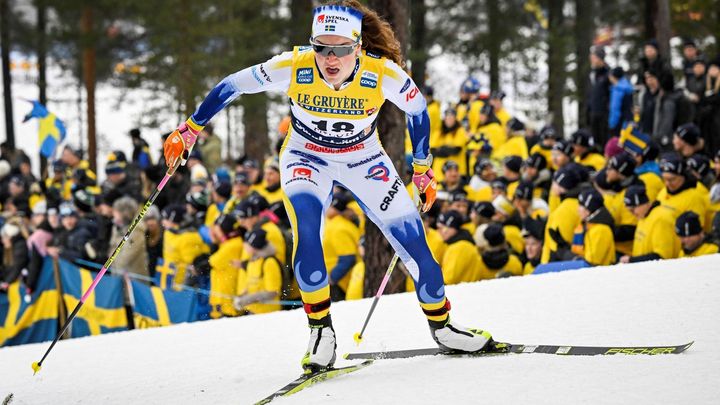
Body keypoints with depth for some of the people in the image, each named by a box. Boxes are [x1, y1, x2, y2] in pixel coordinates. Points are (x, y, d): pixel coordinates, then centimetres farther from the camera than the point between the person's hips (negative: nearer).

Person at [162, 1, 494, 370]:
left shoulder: (383, 73, -27)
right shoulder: (294, 67, -29)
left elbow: (417, 109, -7)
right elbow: (233, 86, -14)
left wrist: (423, 169, 3)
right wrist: (189, 130, -8)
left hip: (365, 161, 1)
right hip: (306, 159, -1)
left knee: (410, 236, -8)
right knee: (304, 217, -30)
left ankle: (440, 324, 16)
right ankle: (321, 329, -21)